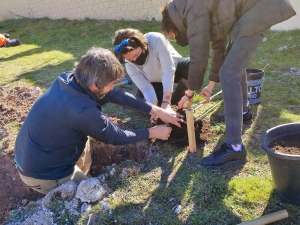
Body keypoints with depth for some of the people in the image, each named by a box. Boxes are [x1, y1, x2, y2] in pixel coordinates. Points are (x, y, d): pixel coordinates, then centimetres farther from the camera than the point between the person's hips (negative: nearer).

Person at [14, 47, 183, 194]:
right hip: (42, 174, -7)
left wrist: (157, 111, -5)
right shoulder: (82, 111, -33)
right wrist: (152, 132, -3)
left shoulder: (69, 79, -10)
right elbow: (116, 137, -16)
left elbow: (117, 95, -6)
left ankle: (81, 179, 28)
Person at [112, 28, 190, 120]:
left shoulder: (156, 39, -36)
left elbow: (169, 70, -38)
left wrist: (166, 102, -43)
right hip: (155, 82, 2)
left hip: (175, 68, -2)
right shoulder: (129, 64, -25)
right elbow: (145, 88, -23)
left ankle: (175, 102, -13)